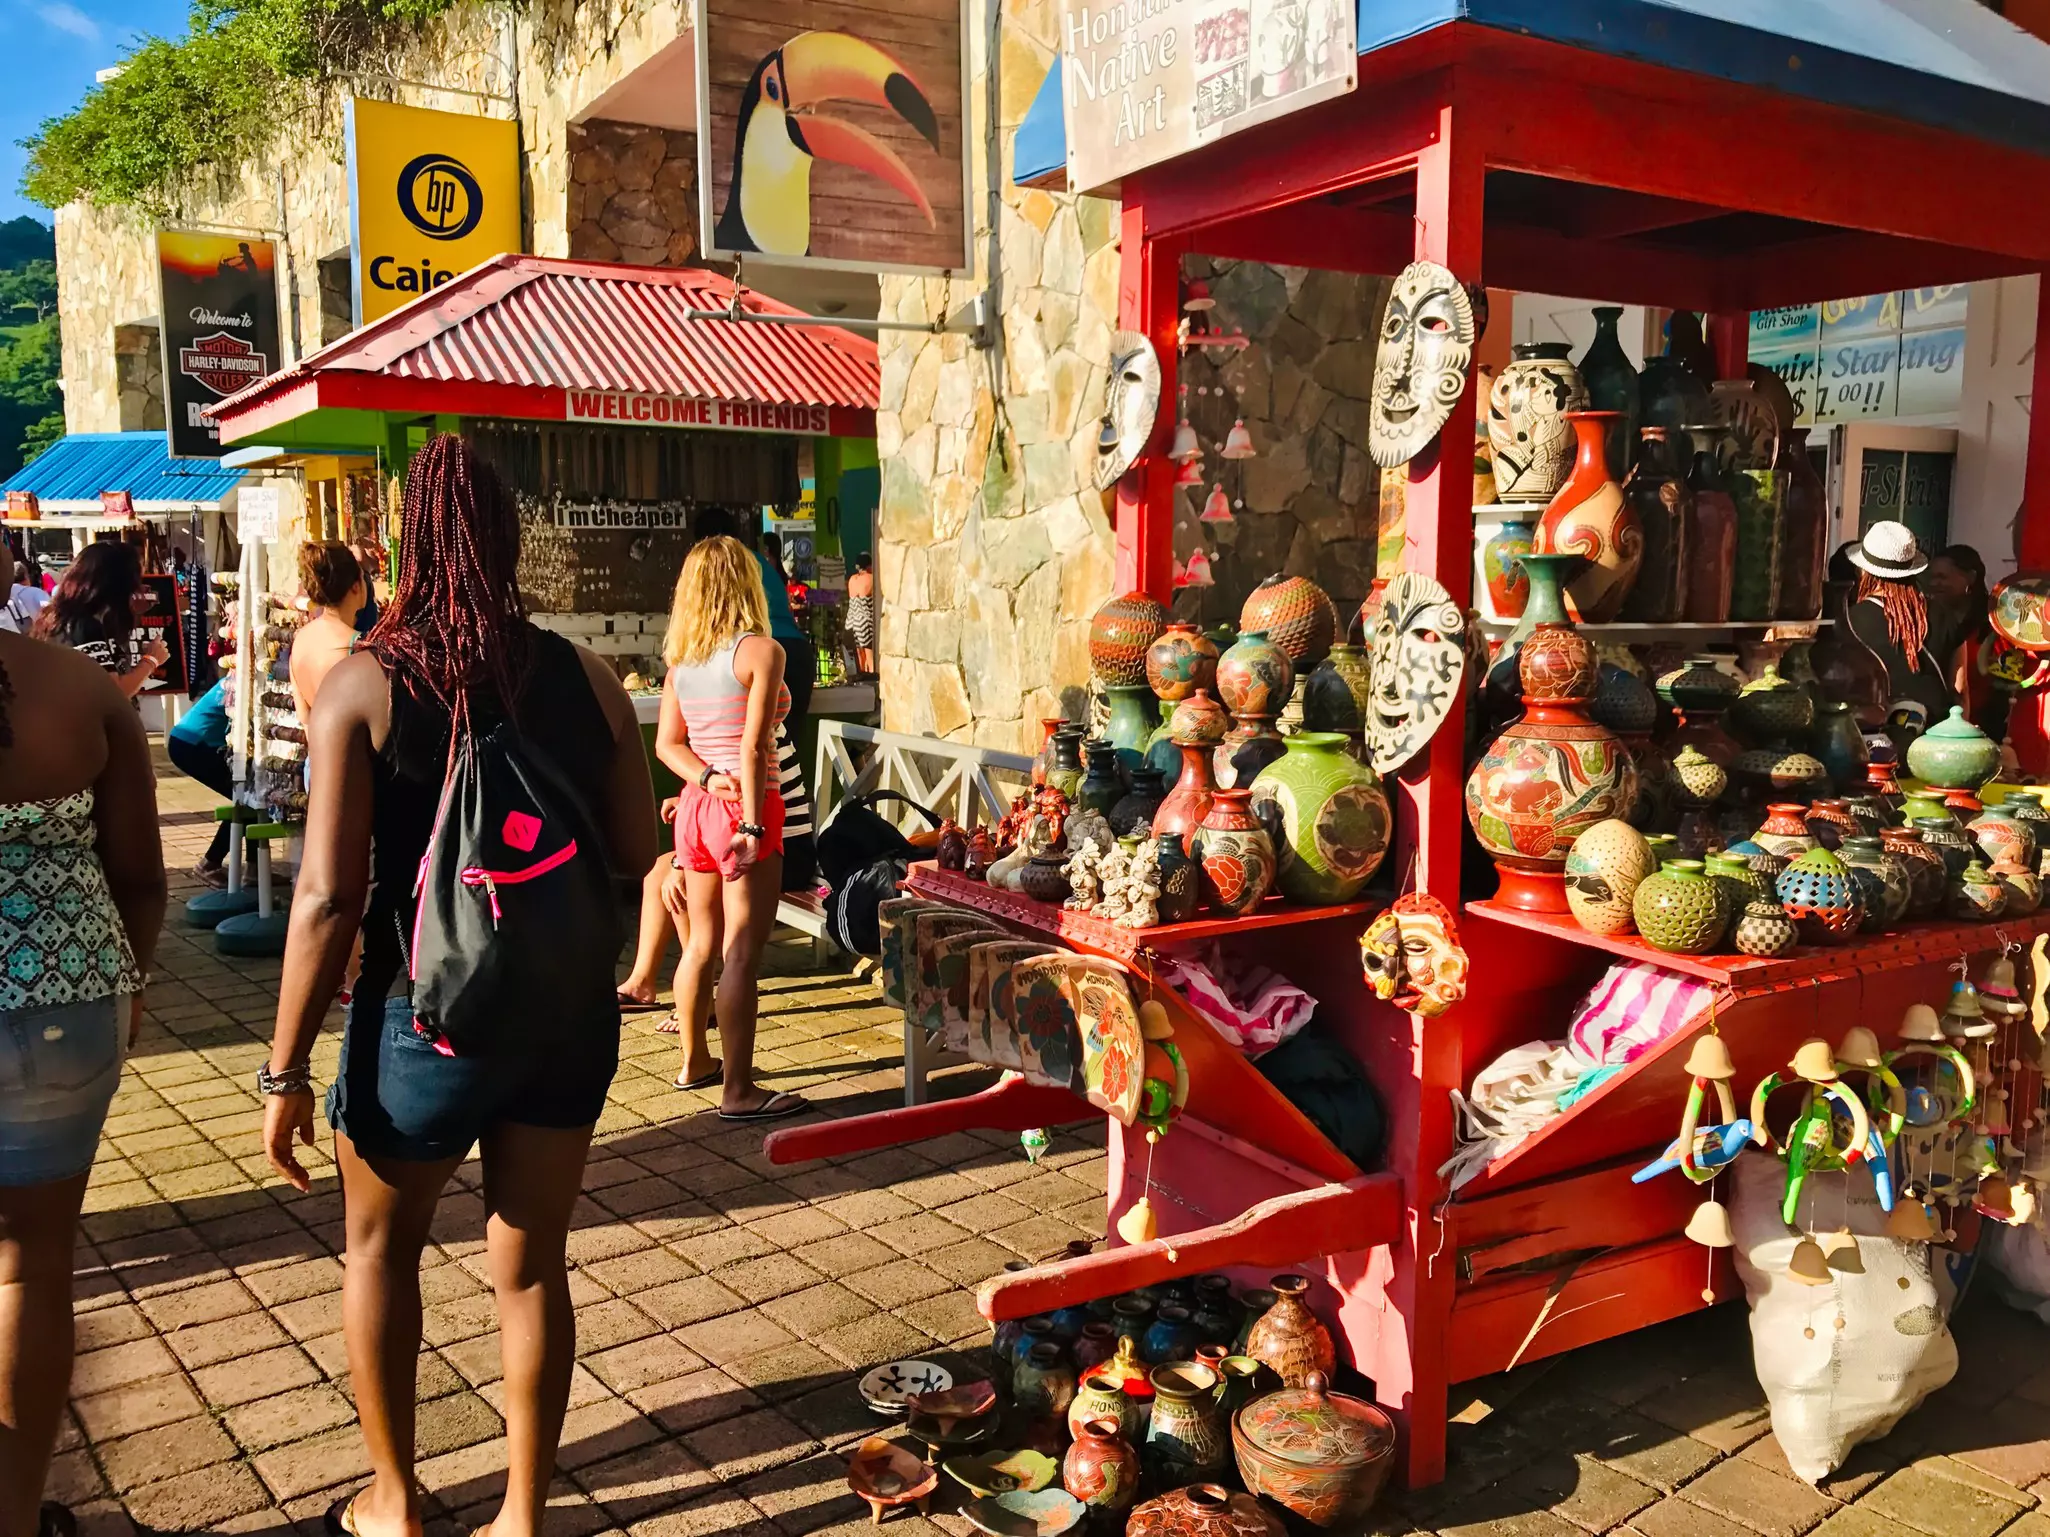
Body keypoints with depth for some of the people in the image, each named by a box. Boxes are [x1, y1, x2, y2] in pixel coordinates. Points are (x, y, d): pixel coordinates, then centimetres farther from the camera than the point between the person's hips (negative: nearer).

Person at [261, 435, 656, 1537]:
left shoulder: (363, 685, -12)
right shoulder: (587, 678, -3)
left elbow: (328, 896, -15)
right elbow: (636, 850, 1)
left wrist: (286, 1070, -6)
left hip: (429, 1019, -2)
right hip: (570, 1016, 3)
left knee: (379, 1244, 23)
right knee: (529, 1267, 16)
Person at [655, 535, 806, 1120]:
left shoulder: (680, 659, 10)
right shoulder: (761, 650, -11)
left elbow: (667, 743, 5)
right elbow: (753, 747, -18)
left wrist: (708, 779, -8)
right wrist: (752, 824, -19)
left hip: (696, 805, 7)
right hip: (744, 808, -7)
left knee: (702, 942, 19)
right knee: (741, 955, -4)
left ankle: (695, 1062, 32)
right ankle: (739, 1091, 1)